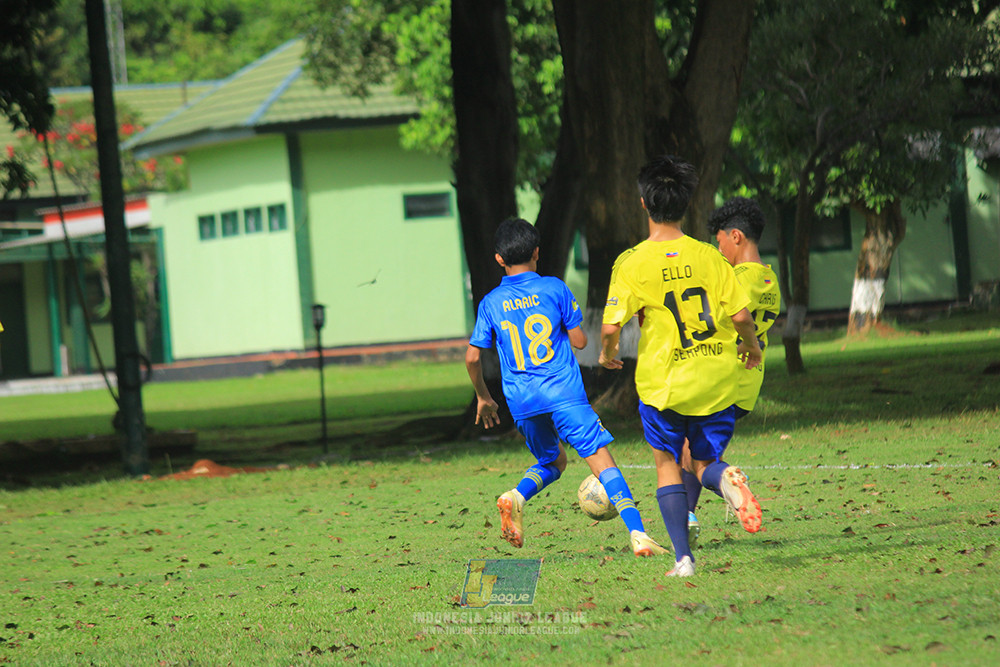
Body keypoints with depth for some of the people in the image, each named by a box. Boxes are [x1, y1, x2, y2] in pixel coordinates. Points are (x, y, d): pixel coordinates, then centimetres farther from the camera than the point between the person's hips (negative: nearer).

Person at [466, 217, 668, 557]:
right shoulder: (554, 289, 1)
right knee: (601, 459, -5)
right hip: (563, 390, -3)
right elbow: (579, 341, 2)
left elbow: (473, 357, 6)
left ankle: (517, 496, -5)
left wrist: (483, 397, 20)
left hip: (521, 400, 3)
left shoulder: (491, 303, 7)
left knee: (552, 461, 24)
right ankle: (638, 535, -18)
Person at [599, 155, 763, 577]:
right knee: (704, 463, 16)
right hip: (716, 380, 2)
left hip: (664, 382, -2)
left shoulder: (633, 263, -9)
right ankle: (727, 480, -22)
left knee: (667, 462, 15)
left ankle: (683, 557, 3)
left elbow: (611, 326, -13)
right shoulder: (708, 257, -1)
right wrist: (751, 347, 18)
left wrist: (607, 355, 9)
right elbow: (741, 315, -3)